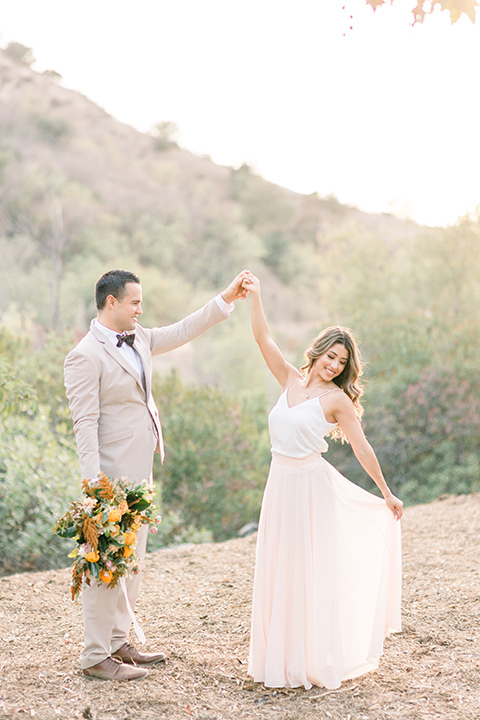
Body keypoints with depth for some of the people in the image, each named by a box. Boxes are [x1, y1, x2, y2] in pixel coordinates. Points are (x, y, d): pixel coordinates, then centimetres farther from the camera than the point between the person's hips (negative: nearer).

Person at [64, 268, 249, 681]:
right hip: (114, 476, -9)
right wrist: (95, 483, -23)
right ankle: (96, 657, 8)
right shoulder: (86, 357, -14)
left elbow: (183, 332, 22)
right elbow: (85, 424, -18)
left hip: (140, 472, 9)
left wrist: (226, 299, 17)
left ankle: (117, 643, 28)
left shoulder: (138, 340, 11)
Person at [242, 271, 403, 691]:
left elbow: (362, 448, -4)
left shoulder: (337, 399, -7)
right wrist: (255, 297, -8)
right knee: (279, 571, 10)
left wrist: (387, 494, -1)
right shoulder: (291, 380, 7)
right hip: (280, 484, 6)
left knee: (313, 571, 0)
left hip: (312, 486, -5)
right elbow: (263, 338, 3)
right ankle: (283, 656, 22)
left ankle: (318, 661, 12)